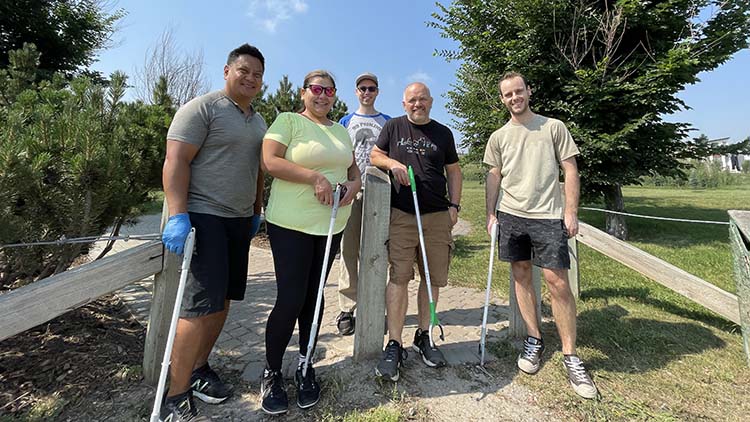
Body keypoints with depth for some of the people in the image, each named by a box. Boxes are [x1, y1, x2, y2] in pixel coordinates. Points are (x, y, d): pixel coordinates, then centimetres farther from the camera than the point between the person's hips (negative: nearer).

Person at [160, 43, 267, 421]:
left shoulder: (258, 121, 19)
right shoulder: (202, 108, -4)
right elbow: (176, 161, -13)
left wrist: (256, 212, 19)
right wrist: (177, 216, -21)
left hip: (239, 220, 8)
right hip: (204, 216, -8)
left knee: (223, 300, 12)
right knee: (201, 304, -9)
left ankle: (198, 369, 29)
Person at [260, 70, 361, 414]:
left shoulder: (341, 131, 18)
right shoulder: (288, 120, -1)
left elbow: (352, 166, 21)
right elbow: (270, 162, -13)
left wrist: (354, 182, -2)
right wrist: (315, 177, -19)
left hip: (331, 224, 6)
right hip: (291, 223, -5)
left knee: (313, 295, 13)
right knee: (290, 299, -5)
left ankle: (305, 365, 30)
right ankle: (271, 373, 19)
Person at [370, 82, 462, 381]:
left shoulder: (443, 133, 16)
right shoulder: (393, 127, 12)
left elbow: (453, 171, 17)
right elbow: (374, 156, 14)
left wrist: (454, 205, 6)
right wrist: (392, 163, -7)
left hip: (437, 215, 3)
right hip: (401, 214, -2)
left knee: (433, 278, 7)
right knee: (399, 277, -7)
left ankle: (424, 336, 24)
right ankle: (394, 345, 3)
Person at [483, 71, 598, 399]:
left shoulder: (554, 127, 4)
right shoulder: (498, 137, 10)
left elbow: (570, 170, 2)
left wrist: (571, 212, -6)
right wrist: (490, 213, 4)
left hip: (548, 216, -2)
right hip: (511, 215, 3)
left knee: (557, 281, -5)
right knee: (521, 275, 8)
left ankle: (570, 356, 10)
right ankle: (534, 339, 24)